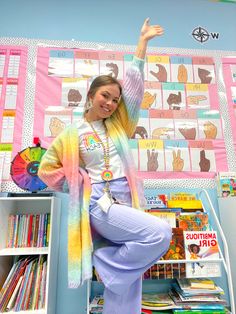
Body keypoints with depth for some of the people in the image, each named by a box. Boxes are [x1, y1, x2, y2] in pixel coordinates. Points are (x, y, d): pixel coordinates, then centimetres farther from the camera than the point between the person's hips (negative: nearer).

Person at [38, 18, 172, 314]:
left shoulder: (118, 124, 10)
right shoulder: (72, 133, 1)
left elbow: (134, 84, 10)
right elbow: (47, 169, 7)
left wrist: (143, 40, 14)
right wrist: (80, 184, -2)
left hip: (124, 201, 5)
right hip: (98, 204, -5)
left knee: (128, 272, 6)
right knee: (160, 233, -22)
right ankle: (103, 260, -2)